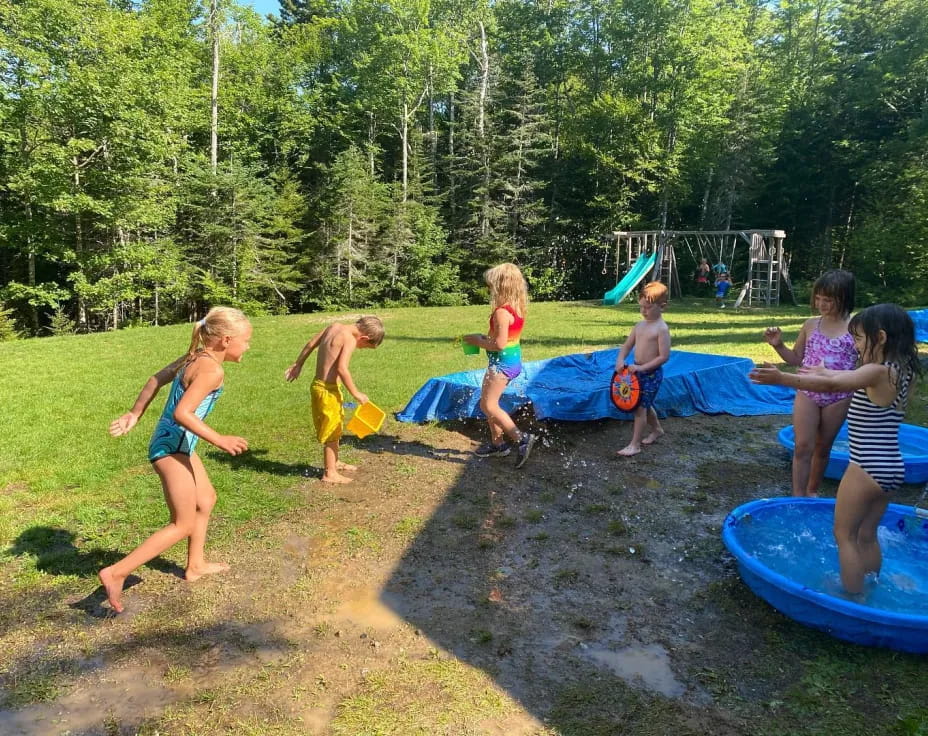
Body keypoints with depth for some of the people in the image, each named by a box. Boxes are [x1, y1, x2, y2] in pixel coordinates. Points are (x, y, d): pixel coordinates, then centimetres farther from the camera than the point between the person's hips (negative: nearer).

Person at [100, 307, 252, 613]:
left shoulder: (195, 357, 6)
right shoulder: (212, 369, -22)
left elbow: (156, 379, 14)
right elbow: (182, 413, -28)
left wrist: (134, 414, 21)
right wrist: (219, 440, -25)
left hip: (177, 443, 10)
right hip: (172, 447, -10)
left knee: (206, 500, 24)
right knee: (183, 525, -1)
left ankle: (195, 566, 37)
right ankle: (116, 573, 1)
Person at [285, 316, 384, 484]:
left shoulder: (335, 326, 6)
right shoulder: (350, 340, -18)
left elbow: (310, 344, 14)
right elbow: (342, 369, -28)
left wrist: (298, 365, 25)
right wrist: (356, 394, -20)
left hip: (318, 384, 9)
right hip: (328, 389, -9)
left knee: (334, 427, 23)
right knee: (332, 431, 4)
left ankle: (333, 462, 39)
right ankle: (330, 473, 15)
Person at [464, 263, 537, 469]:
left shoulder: (502, 312, -22)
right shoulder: (517, 308, 6)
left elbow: (499, 344, -25)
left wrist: (478, 342, -11)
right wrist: (484, 338, 8)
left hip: (502, 362, -10)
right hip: (512, 359, 10)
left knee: (488, 405, -5)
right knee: (488, 403, 18)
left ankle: (521, 438, -6)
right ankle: (497, 444, 26)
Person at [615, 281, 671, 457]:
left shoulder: (662, 328, -17)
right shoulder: (640, 325, 5)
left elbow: (664, 357, -20)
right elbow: (627, 345, 9)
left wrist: (642, 367, -24)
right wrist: (620, 360, -11)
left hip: (652, 373, -8)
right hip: (638, 371, 8)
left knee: (640, 407, -6)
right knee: (645, 404, 22)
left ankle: (635, 444, 1)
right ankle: (656, 429, 45)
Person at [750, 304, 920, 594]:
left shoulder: (878, 372, -19)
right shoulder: (899, 371, 8)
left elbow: (831, 385, -36)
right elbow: (849, 378, 26)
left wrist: (782, 378, -45)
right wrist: (825, 371, 42)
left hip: (868, 468, -9)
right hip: (889, 468, 9)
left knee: (845, 534, 5)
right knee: (867, 535, 21)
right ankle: (868, 593, 34)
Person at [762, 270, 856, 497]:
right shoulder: (811, 325, 0)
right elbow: (796, 359, 10)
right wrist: (778, 345, -5)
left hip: (839, 398, -1)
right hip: (807, 394, 1)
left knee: (823, 447, 14)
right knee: (803, 446, -2)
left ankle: (812, 491, 31)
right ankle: (797, 497, 4)